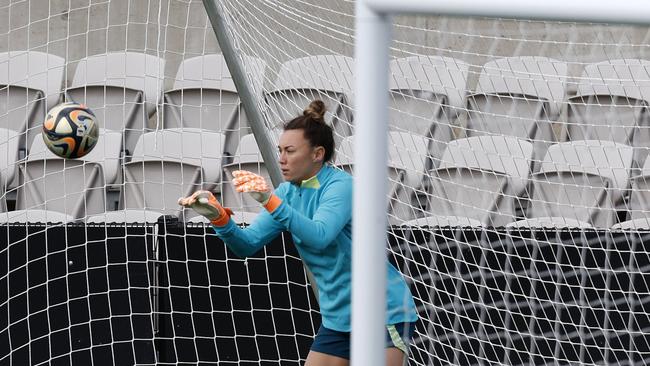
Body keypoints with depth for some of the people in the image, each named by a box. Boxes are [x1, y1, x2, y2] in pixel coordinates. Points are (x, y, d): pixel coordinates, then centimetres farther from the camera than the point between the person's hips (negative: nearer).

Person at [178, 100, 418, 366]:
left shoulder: (341, 186, -17)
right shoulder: (289, 192, 5)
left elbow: (319, 236, -35)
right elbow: (247, 244, 0)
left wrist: (271, 202, -45)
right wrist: (219, 217, -19)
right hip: (336, 319, 7)